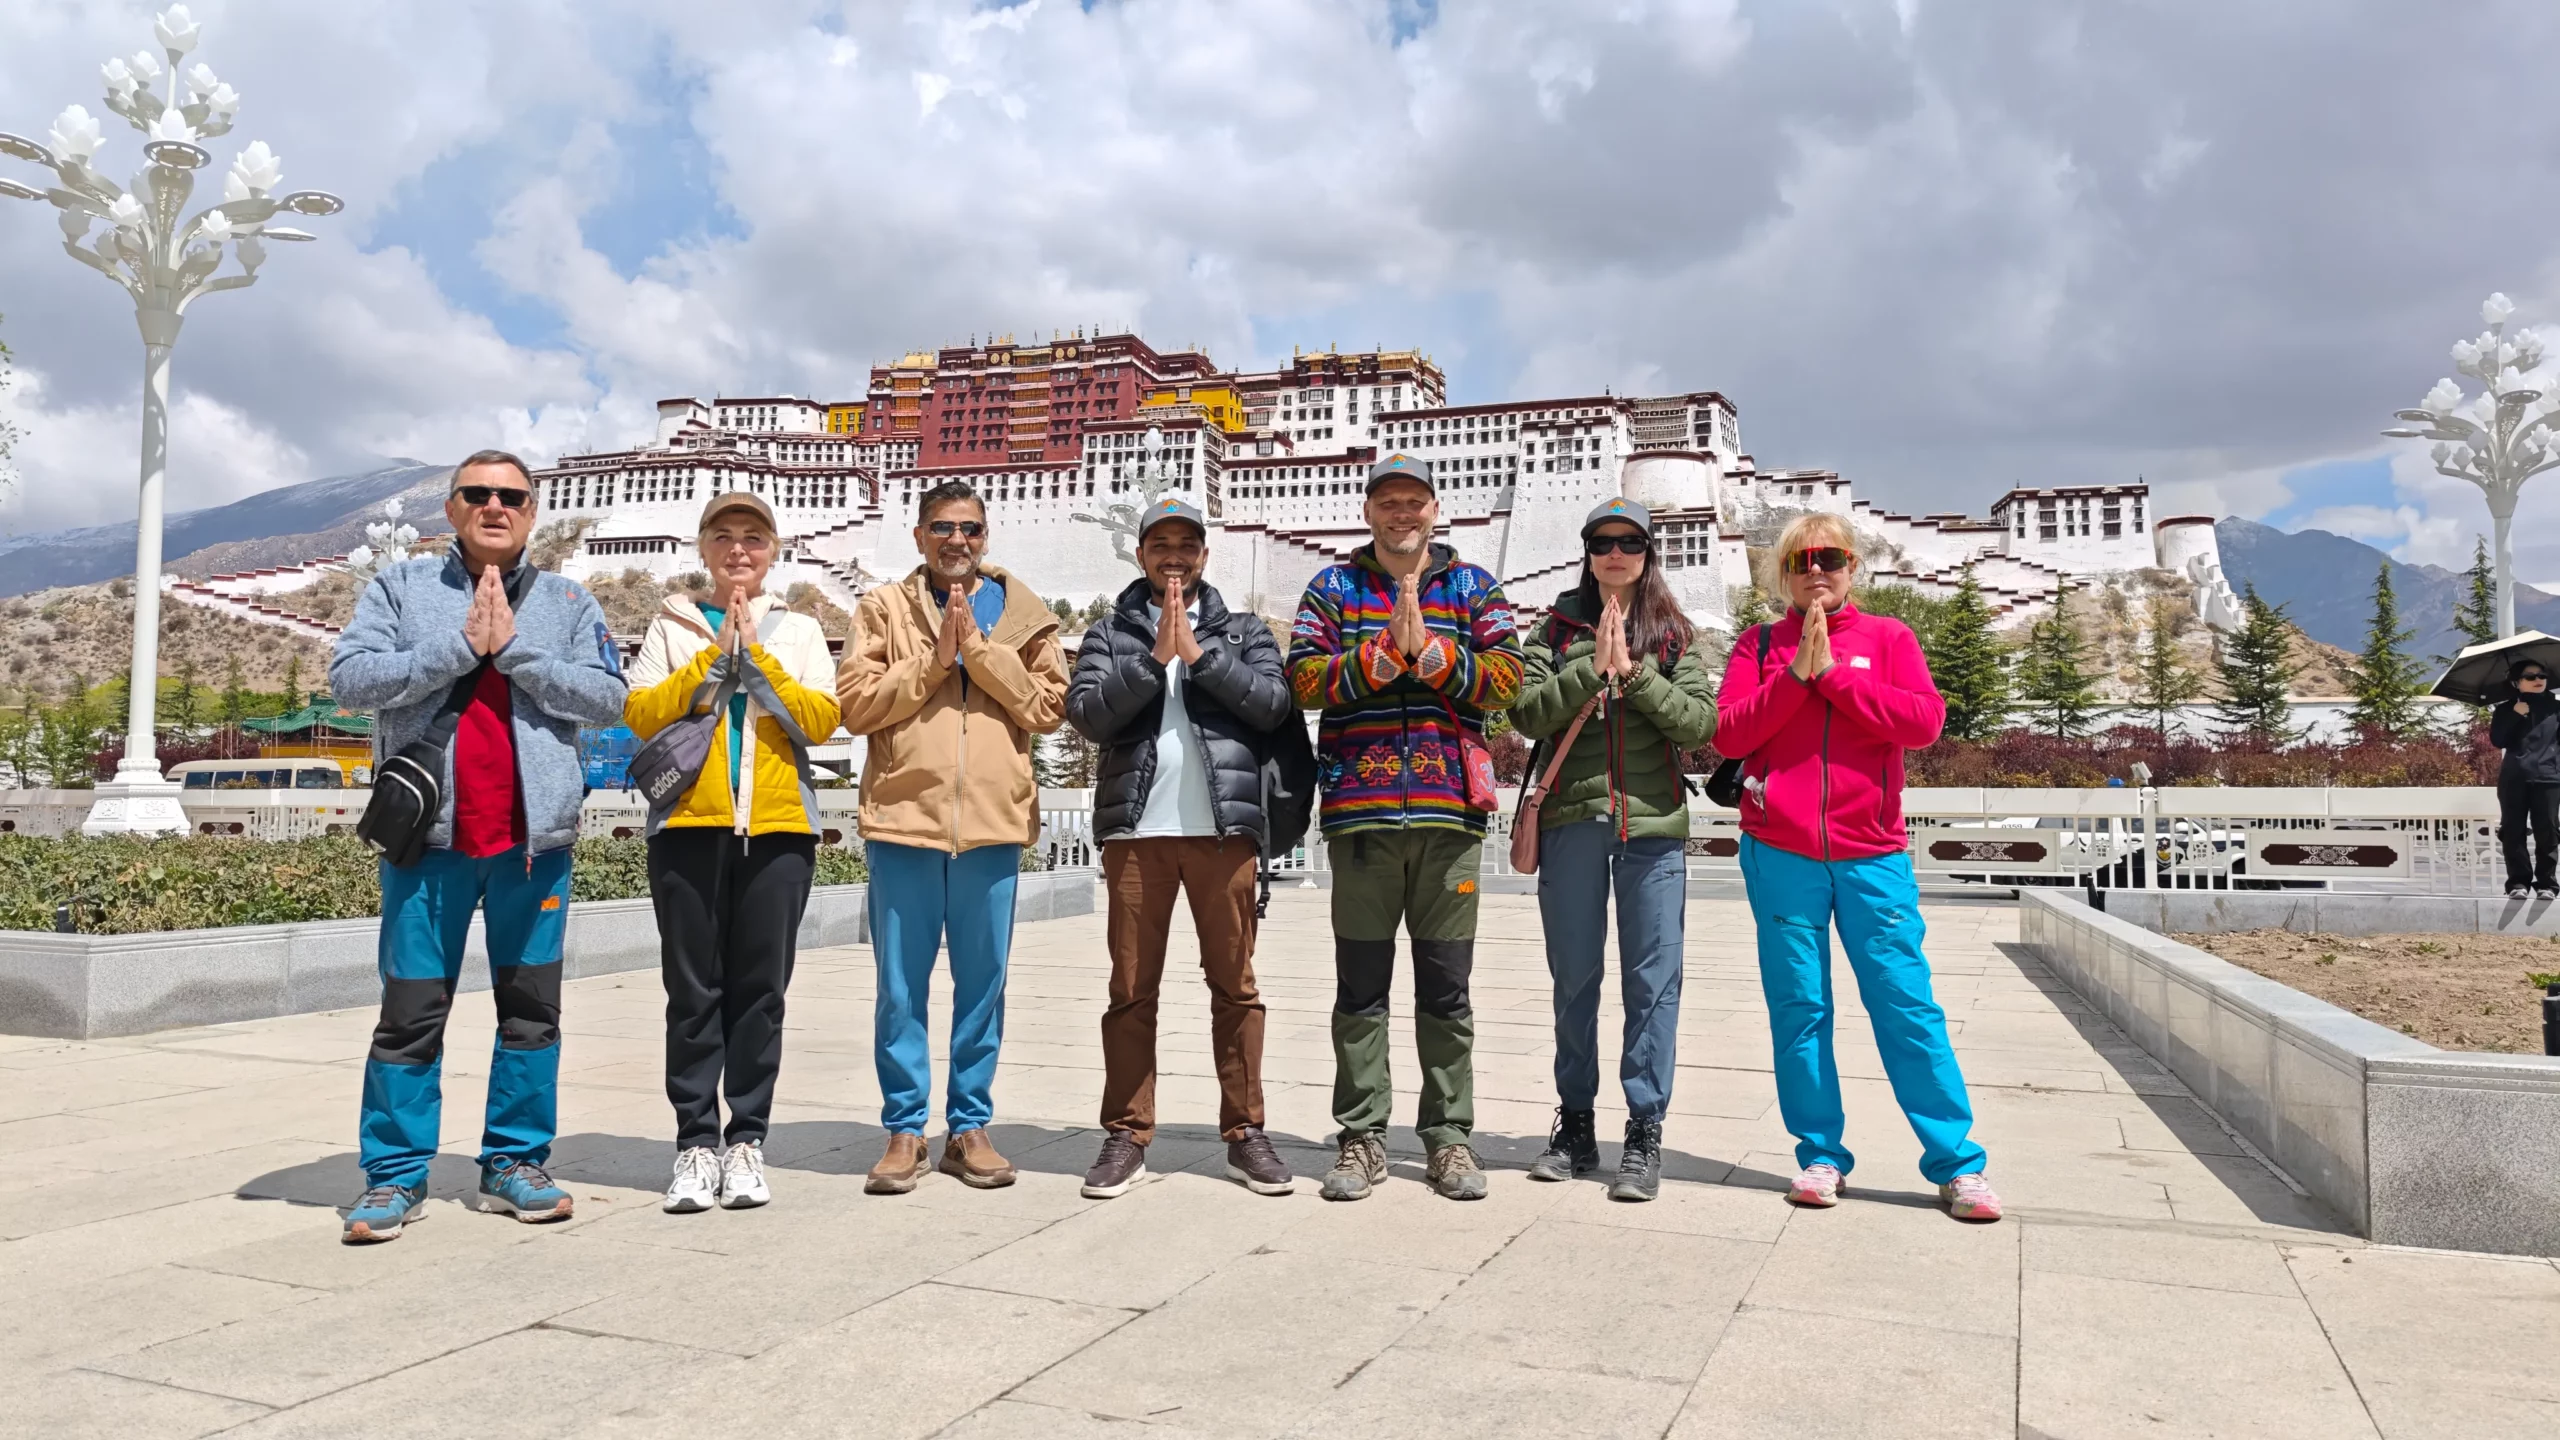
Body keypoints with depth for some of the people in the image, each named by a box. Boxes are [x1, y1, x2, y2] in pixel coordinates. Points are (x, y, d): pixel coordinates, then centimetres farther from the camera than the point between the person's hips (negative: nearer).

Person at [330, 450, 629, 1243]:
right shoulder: (401, 587, 8)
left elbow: (608, 698, -2)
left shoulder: (567, 602, 10)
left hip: (533, 836, 2)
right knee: (411, 1009, 2)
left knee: (531, 1005, 7)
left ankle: (515, 1163, 19)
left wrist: (513, 648, -11)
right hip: (430, 831, -1)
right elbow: (350, 678, -5)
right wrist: (461, 647, -12)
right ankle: (395, 1175, 13)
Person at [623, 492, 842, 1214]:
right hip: (688, 826, 0)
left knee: (760, 990, 2)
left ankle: (746, 1141, 10)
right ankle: (696, 1142, 10)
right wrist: (716, 655, -8)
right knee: (694, 991, 2)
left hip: (778, 828, 0)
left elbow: (822, 720, -2)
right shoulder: (671, 627, 12)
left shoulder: (799, 631, 12)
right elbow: (641, 714, -2)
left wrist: (757, 653, -8)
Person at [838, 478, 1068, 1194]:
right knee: (900, 988, 5)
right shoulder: (883, 607, 9)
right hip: (903, 816, -1)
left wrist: (980, 648, -8)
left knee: (983, 985, 8)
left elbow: (1049, 706, 0)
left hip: (993, 820, 1)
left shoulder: (1021, 612, 11)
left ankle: (970, 1126, 19)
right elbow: (855, 704, -2)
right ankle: (904, 1128, 17)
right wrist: (933, 659, -10)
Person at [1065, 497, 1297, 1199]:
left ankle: (1245, 1134, 11)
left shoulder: (1242, 632, 13)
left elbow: (1274, 702, -2)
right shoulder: (1111, 633, 12)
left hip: (1223, 825, 0)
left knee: (1235, 983, 4)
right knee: (1131, 988, 4)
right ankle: (1126, 1136, 11)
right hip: (1135, 828, 0)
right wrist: (1155, 658, -10)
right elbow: (1087, 712, -2)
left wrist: (1200, 654, -7)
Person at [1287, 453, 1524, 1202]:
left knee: (1446, 985, 6)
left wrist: (1430, 648, -12)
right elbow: (1303, 679, -1)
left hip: (1449, 809, 0)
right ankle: (1362, 1137, 15)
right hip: (1360, 807, 0)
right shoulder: (1333, 587, 11)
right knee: (1361, 984, 5)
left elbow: (1505, 681, 0)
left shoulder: (1474, 587, 12)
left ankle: (1449, 1135, 17)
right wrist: (1382, 653, -14)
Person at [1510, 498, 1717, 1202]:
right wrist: (1592, 669, -12)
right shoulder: (1559, 627, 9)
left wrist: (1635, 672, -11)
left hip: (1653, 824, 0)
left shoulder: (1674, 634, 9)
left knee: (1653, 982, 0)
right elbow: (1528, 713, -3)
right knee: (1574, 979, 9)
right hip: (1571, 822, 1)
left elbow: (1702, 722, -3)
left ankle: (1645, 1132, 9)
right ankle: (1575, 1124, 21)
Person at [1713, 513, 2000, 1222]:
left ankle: (1957, 1164, 7)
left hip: (1872, 854, -1)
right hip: (1780, 852, 1)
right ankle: (1820, 1155, 14)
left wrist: (1833, 672, -9)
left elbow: (1924, 720, -6)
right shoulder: (1760, 645, 11)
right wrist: (1797, 673, -10)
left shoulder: (1886, 637, 9)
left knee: (1907, 1003, -1)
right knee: (1798, 1007, 4)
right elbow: (1729, 733, -2)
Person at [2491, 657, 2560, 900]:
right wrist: (2515, 715, -10)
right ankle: (2518, 882, 1)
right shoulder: (2506, 710, 11)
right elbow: (2497, 740, -2)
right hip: (2514, 779, 0)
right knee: (2513, 831, -2)